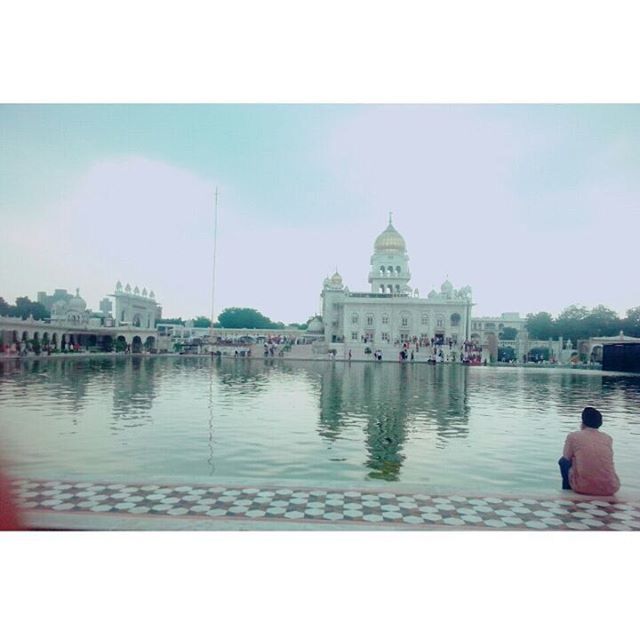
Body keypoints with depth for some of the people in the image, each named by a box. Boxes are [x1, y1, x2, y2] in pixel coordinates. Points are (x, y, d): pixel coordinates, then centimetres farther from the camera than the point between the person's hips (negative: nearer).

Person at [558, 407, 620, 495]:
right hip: (609, 489, 3)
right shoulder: (608, 438, 8)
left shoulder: (573, 436, -1)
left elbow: (567, 458, 10)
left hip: (583, 487, -3)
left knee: (563, 461, 21)